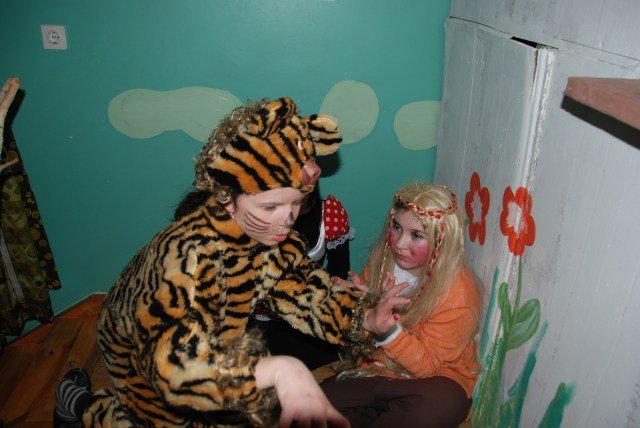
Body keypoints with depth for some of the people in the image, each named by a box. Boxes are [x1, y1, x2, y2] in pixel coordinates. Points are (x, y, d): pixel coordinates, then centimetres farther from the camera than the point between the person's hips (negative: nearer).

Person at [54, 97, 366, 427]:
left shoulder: (273, 236, -21)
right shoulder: (188, 255, -41)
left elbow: (309, 298, -17)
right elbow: (173, 367, -51)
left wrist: (370, 318, -34)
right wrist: (277, 369, -62)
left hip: (211, 337, 6)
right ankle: (78, 401, 30)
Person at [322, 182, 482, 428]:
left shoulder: (457, 291, -21)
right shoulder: (384, 258, -7)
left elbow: (428, 366, -19)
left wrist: (388, 329, -37)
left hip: (434, 380, -3)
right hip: (379, 368, 4)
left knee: (441, 404, -38)